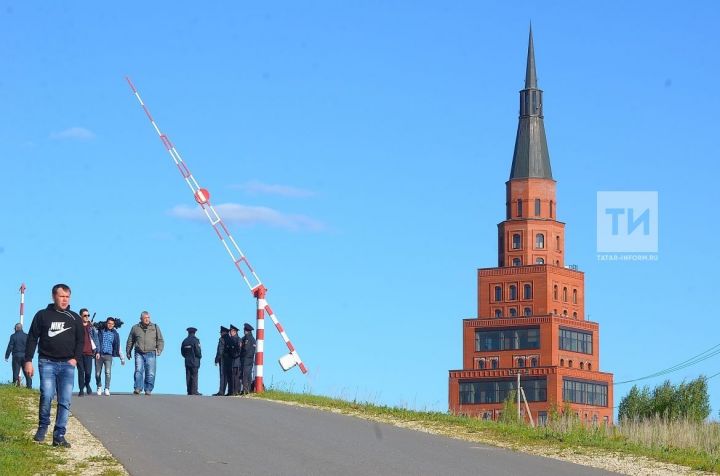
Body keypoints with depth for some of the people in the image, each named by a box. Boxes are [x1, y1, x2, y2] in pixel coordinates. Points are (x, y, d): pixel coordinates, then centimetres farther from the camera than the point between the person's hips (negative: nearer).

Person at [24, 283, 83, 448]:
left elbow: (80, 340, 16)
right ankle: (42, 427, 5)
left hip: (67, 364, 2)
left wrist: (76, 358, 1)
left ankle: (59, 435, -3)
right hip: (47, 362, -2)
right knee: (46, 395, -17)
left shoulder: (74, 318, 12)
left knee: (65, 401, -6)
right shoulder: (42, 315, 6)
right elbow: (32, 339, 7)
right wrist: (28, 360, -1)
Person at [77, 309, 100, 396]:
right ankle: (81, 390, 8)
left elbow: (96, 339, 12)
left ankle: (87, 384, 24)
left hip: (89, 353, 1)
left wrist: (97, 351, 6)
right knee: (81, 372, 0)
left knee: (88, 372, -5)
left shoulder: (91, 327, 9)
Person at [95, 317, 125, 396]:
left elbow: (118, 347, 12)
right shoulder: (100, 331, 5)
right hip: (99, 355, 1)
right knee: (98, 373, 3)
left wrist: (122, 358, 10)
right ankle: (99, 388, 24)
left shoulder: (115, 334, 8)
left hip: (108, 355, -1)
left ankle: (107, 389, -12)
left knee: (108, 372, -16)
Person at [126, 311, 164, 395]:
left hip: (151, 354, 0)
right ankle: (138, 388, -17)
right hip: (139, 353, 0)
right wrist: (128, 352, 18)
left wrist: (159, 350, -1)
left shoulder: (155, 327, 10)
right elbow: (130, 341, 19)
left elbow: (160, 340, 13)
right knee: (138, 371, -13)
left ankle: (148, 390, 3)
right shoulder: (135, 328, 11)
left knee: (150, 373, -3)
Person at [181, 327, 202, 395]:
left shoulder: (185, 341, 9)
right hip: (194, 361, -5)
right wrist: (200, 356, 5)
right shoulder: (195, 340, -9)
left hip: (187, 361, 5)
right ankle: (194, 391, -8)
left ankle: (189, 391, 5)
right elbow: (198, 351, -13)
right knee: (194, 376, -5)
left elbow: (182, 352, 10)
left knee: (188, 376, 6)